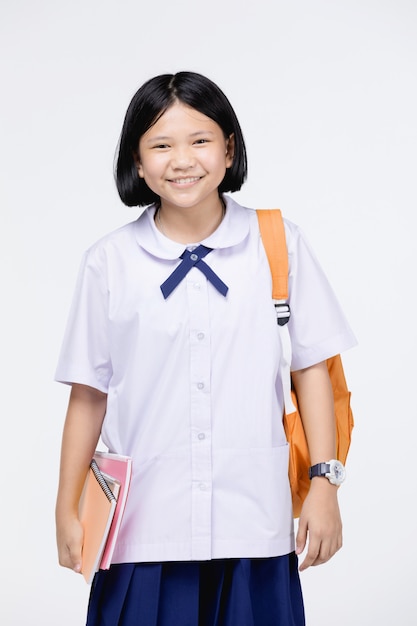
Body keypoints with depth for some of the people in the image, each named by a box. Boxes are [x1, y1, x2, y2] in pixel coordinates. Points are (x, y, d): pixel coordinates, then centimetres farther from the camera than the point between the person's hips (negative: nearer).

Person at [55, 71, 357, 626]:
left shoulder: (280, 245, 1)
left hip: (252, 531, 0)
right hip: (143, 532, 0)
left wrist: (324, 484, 1)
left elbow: (311, 367, 4)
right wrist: (67, 511, 6)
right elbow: (88, 394, 4)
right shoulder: (109, 263, 1)